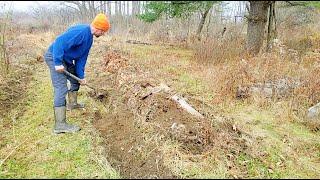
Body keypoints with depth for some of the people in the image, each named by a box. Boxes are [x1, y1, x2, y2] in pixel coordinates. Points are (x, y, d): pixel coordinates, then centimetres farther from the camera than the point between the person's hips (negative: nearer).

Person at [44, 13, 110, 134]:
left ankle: (72, 103, 47)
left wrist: (81, 76, 7)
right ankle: (60, 125, -16)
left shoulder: (89, 38, 8)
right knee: (61, 89, -16)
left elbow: (82, 58, 11)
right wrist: (58, 63, -32)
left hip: (66, 60, 10)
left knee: (76, 79, 24)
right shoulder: (81, 31, -24)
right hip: (55, 57, -10)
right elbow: (59, 42, -33)